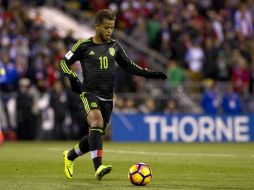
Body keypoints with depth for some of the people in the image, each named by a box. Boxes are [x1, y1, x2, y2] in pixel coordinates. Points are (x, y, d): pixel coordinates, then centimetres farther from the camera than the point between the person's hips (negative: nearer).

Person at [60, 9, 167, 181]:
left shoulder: (114, 46, 11)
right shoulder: (84, 45, -1)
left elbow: (129, 66, 19)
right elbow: (64, 62, 7)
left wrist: (152, 74, 10)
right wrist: (73, 78, -9)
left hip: (107, 98, 5)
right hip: (90, 94, -5)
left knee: (95, 136, 8)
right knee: (96, 121, -31)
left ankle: (70, 156, 36)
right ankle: (98, 167, -41)